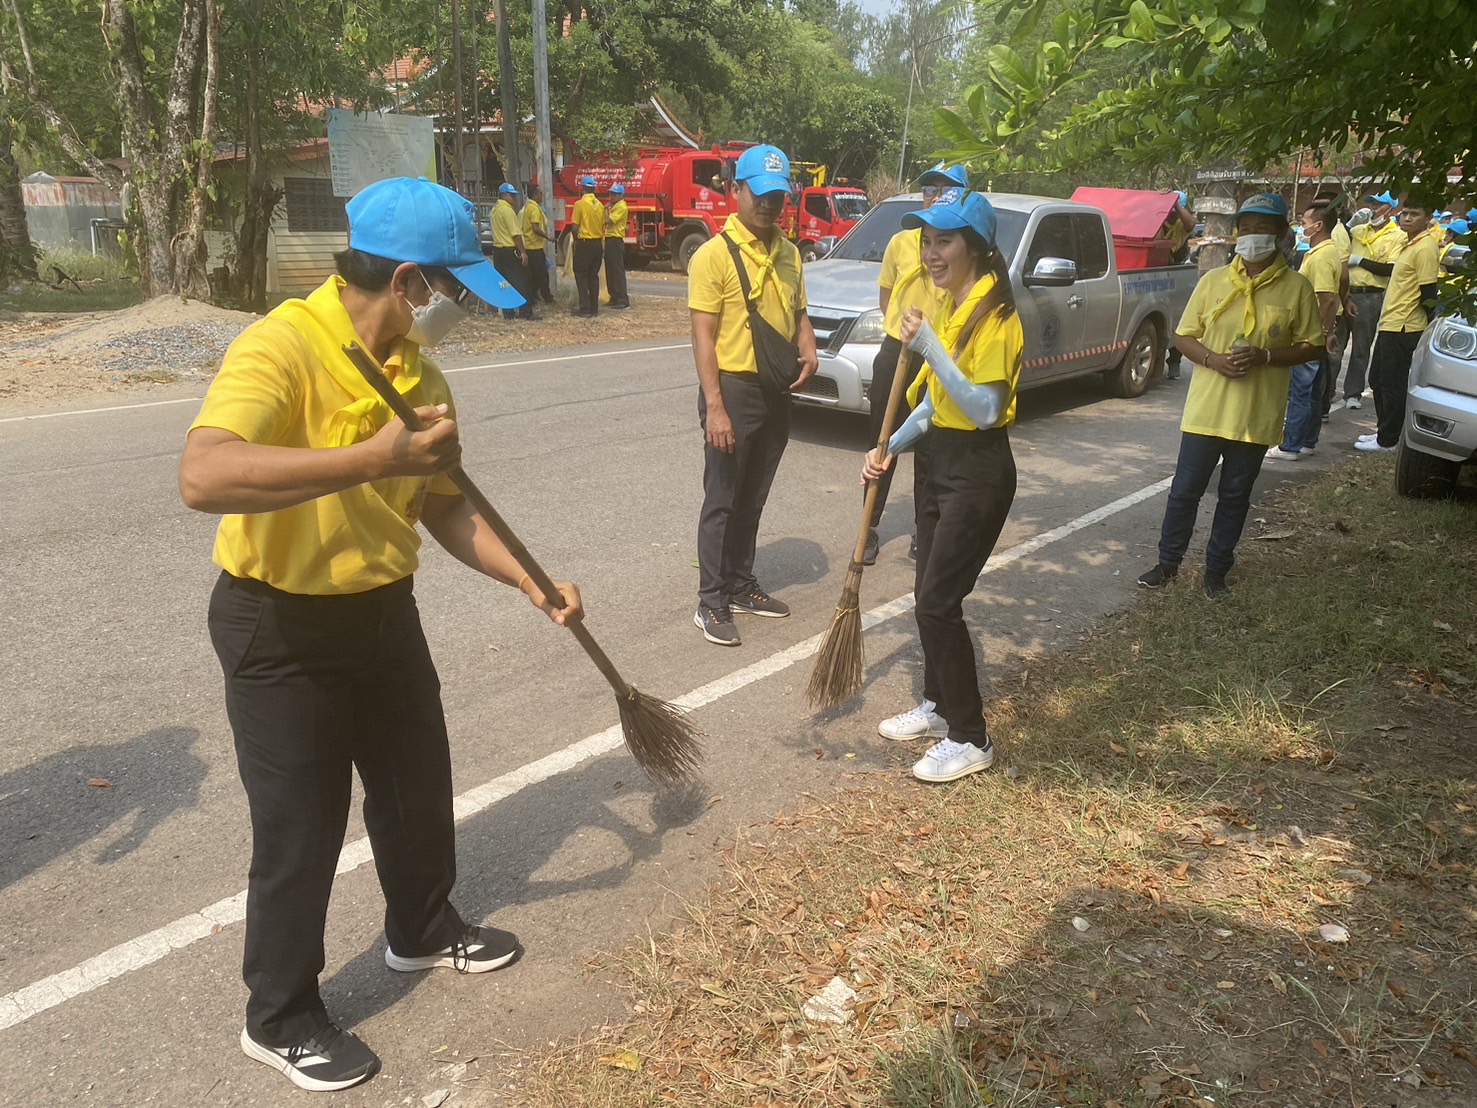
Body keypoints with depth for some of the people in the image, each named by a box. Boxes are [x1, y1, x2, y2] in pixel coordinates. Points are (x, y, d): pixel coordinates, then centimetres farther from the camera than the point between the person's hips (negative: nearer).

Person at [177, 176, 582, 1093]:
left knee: (419, 784, 20)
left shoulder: (420, 373, 2)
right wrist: (373, 457, -44)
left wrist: (533, 583, 2)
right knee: (301, 830, 5)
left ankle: (423, 930, 47)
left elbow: (445, 508, 10)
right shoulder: (281, 347, -23)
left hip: (383, 611, 8)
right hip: (280, 629, -7)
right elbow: (205, 477, -40)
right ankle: (280, 1017, 29)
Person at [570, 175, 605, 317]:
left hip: (585, 243, -5)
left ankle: (585, 307, -4)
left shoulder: (580, 204, -11)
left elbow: (575, 227, -12)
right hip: (598, 243, 5)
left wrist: (576, 240, 5)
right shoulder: (600, 205, 5)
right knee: (594, 275, 11)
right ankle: (594, 307, 11)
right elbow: (603, 226, 9)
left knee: (581, 274, 2)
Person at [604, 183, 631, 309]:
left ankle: (623, 300, -11)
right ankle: (614, 298, 18)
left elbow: (609, 221, -18)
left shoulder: (622, 207, -11)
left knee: (618, 270, -11)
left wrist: (606, 210, -6)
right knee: (610, 270, 12)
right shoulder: (614, 206, 19)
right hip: (609, 239, 10)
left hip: (616, 240, -10)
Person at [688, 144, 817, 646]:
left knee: (753, 499, 16)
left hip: (777, 392, 7)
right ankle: (712, 603, 9)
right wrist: (715, 406, -21)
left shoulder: (788, 253, 11)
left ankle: (741, 586, 29)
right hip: (734, 390, -7)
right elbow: (703, 336, -15)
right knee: (723, 501, 0)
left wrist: (808, 346, -1)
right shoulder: (714, 254, -11)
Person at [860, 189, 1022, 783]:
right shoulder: (948, 305, 10)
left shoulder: (993, 314, -18)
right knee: (930, 593, 15)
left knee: (938, 603, -7)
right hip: (936, 460, 9)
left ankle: (970, 739, 6)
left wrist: (929, 346, -28)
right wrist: (893, 445, 6)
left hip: (978, 472, -9)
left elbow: (984, 410, -24)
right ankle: (938, 706, 32)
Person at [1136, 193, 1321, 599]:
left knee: (1235, 496, 9)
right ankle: (1168, 562, 21)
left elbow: (1311, 347, 2)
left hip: (1257, 415, -1)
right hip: (1206, 409, 1)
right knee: (1185, 490, 5)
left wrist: (1265, 356, -16)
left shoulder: (1297, 287, -1)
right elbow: (1184, 336, 6)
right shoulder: (1213, 281, 2)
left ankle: (1216, 569, 23)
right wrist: (1213, 359, -13)